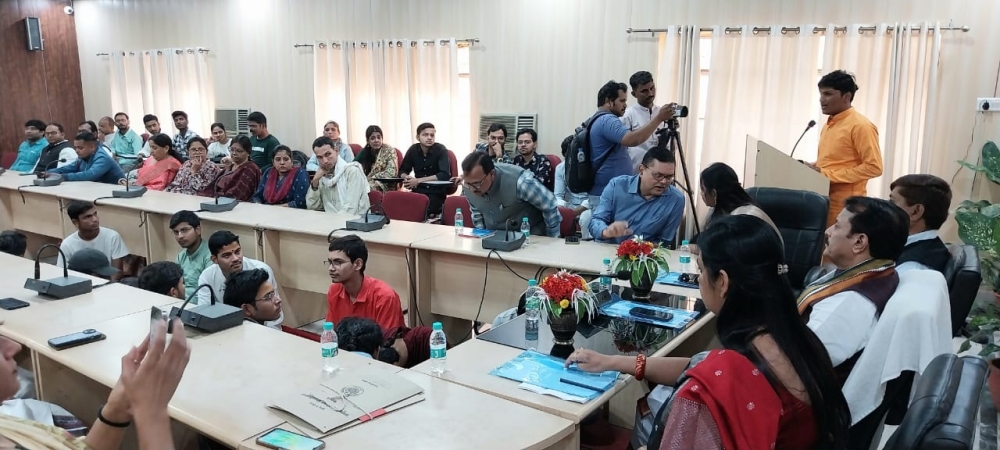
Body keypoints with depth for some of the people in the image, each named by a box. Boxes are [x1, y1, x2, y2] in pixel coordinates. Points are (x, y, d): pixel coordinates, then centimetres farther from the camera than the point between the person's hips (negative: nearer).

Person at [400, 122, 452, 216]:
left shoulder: (440, 150, -9)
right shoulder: (413, 149, 4)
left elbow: (445, 175, -20)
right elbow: (403, 170, 14)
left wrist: (418, 180, -22)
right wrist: (406, 178, -11)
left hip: (436, 193, -4)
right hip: (418, 191, 4)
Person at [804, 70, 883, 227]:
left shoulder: (860, 125, -10)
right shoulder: (829, 125, 16)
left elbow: (874, 167, -15)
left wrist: (828, 175, -17)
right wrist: (813, 168, 4)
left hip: (844, 206, -8)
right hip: (823, 200, 8)